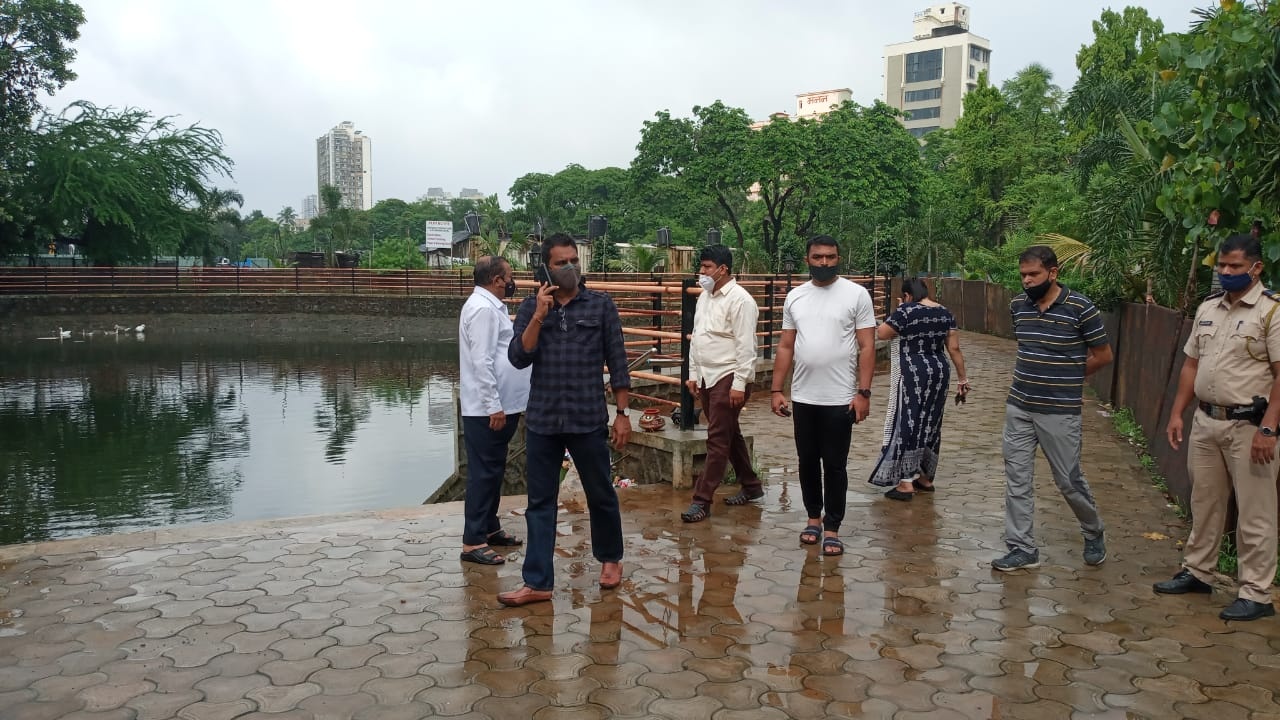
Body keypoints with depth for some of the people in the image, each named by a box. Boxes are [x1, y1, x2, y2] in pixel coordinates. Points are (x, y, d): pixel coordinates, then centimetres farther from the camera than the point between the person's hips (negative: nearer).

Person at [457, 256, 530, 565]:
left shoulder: (490, 306, 16)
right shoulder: (483, 308, -17)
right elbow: (481, 362, -23)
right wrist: (494, 406, -23)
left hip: (501, 405, 10)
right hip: (488, 409, -10)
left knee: (494, 471, 17)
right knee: (484, 473, -6)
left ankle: (490, 528, 28)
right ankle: (473, 542, 0)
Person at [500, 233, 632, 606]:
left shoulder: (601, 305, 0)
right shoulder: (530, 307, 5)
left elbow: (617, 363, 1)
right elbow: (518, 358, -6)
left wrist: (622, 414, -2)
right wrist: (539, 316, -15)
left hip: (588, 419, -2)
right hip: (542, 421, 2)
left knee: (601, 495, 12)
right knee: (540, 503, 6)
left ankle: (610, 558, 35)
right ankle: (537, 582, 13)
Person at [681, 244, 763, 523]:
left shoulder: (739, 299, -15)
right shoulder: (705, 297, 12)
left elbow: (745, 346, -18)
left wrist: (739, 384, -20)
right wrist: (693, 373, 16)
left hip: (728, 378, -9)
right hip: (707, 377, 9)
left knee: (718, 439, -6)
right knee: (729, 434, 17)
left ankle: (702, 500, -2)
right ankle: (751, 486, 31)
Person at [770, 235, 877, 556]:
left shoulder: (856, 294, -5)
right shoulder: (795, 297, 6)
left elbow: (866, 347, -7)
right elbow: (785, 347, 9)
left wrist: (863, 392, -13)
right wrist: (776, 390, 4)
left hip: (840, 399, -4)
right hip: (803, 398, 4)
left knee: (834, 465, 4)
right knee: (807, 461, 14)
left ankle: (832, 528, 14)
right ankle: (814, 516, 30)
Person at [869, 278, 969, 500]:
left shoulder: (906, 311, -11)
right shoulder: (945, 313, 7)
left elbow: (881, 333, -10)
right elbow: (955, 349, 6)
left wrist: (898, 330, 8)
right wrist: (962, 379, 10)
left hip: (913, 374, -7)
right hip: (939, 372, 7)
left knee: (907, 424, -2)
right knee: (930, 425, 15)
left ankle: (906, 483, -2)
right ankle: (925, 478, 23)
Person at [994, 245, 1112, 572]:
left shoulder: (1080, 308, -13)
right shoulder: (1018, 305, 3)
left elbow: (1103, 355, -1)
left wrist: (1068, 379, 7)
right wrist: (1037, 376, 10)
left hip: (1059, 412, -4)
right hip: (1019, 408, 5)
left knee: (1068, 480, 7)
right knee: (1017, 479, 4)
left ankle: (1094, 533, 34)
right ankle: (1022, 549, 14)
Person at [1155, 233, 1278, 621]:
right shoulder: (1207, 308, 10)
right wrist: (1176, 413, 11)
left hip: (1248, 426, -7)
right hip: (1205, 421, 7)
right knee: (1204, 502, 17)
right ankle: (1196, 572, 30)